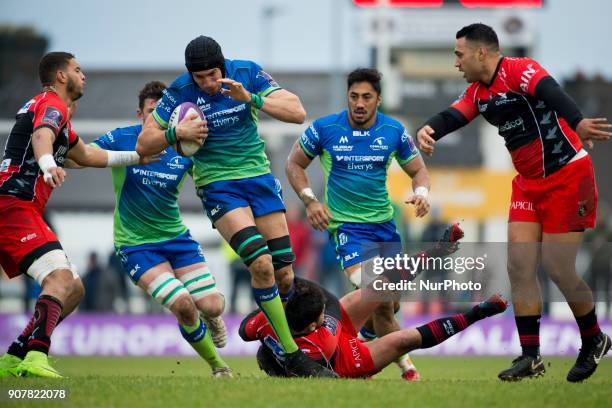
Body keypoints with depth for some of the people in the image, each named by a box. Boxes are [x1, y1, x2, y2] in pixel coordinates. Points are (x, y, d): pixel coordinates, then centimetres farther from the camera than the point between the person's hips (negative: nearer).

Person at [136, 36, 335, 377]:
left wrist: (251, 98, -25)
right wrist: (176, 133, -25)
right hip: (218, 185, -3)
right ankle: (293, 357, -13)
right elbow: (144, 145, -6)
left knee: (284, 273, 0)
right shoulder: (180, 92, -11)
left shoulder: (247, 73, -6)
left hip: (259, 176, 3)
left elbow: (298, 112, -12)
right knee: (261, 263, -22)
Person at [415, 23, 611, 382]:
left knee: (558, 269, -6)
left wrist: (577, 123, -58)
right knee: (520, 267, 0)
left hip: (567, 177, -8)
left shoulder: (520, 70, -19)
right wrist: (429, 129, -29)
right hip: (529, 183, 9)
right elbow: (453, 116, -5)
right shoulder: (478, 92, 8)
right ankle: (531, 356, 5)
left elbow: (551, 93, -37)